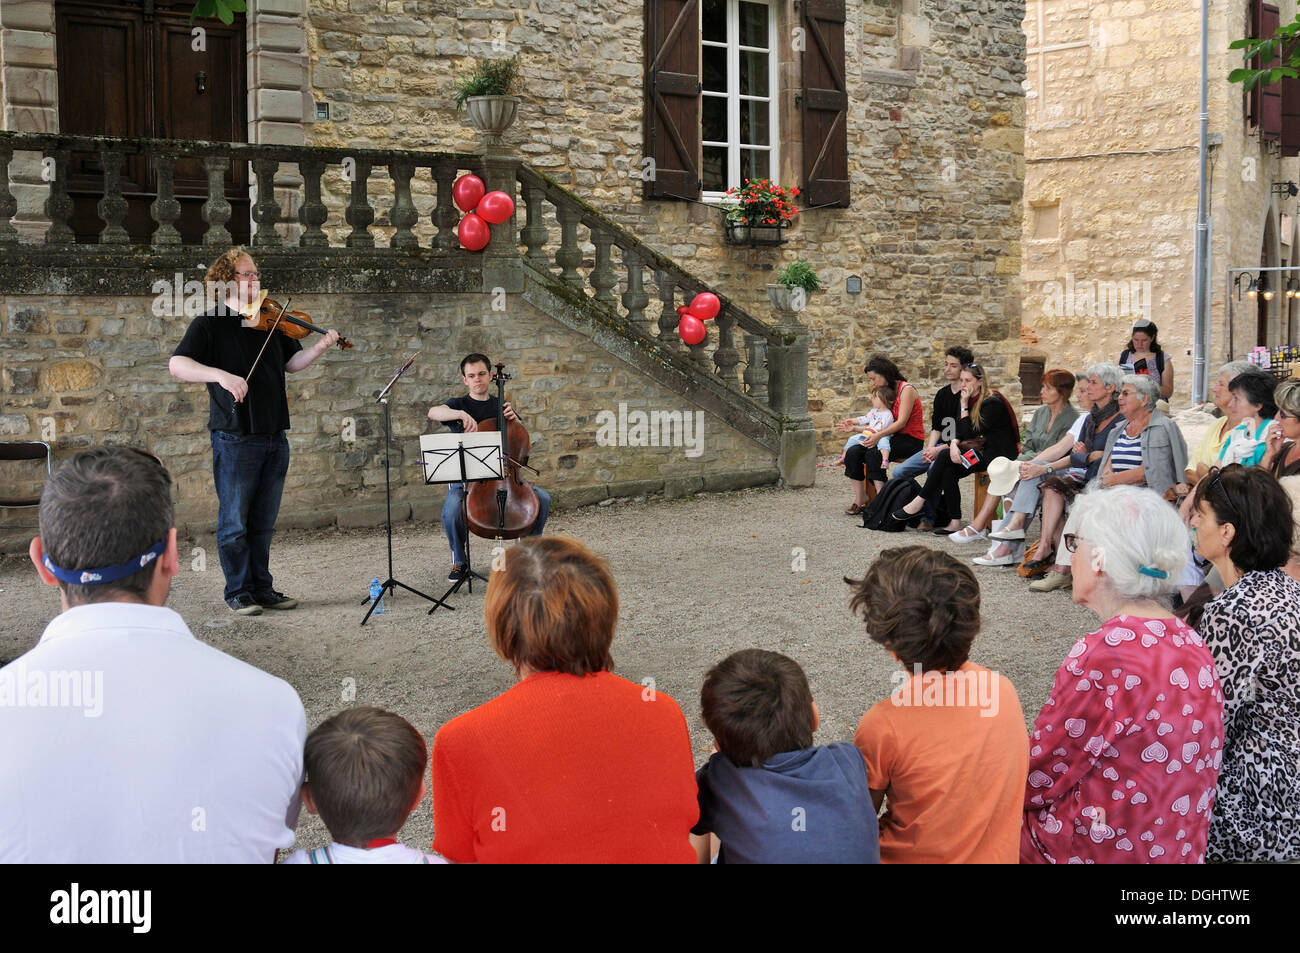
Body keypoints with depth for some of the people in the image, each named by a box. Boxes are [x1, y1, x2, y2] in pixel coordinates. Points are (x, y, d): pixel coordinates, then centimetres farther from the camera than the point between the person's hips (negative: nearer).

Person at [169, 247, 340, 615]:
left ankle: (263, 588, 21)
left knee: (263, 522, 13)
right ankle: (239, 592, 12)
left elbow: (292, 363, 15)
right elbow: (177, 364, -15)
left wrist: (320, 347, -4)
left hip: (274, 437, 5)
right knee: (234, 522, 2)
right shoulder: (209, 324, -4)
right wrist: (221, 375, -30)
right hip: (235, 438, -5)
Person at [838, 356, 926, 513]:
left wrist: (879, 435, -29)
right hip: (893, 438, 8)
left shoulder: (906, 389, -10)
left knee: (873, 453, -32)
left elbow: (901, 422, -18)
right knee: (853, 452, -15)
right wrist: (855, 423, 7)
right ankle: (859, 499, -14)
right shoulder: (887, 391, 15)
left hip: (910, 440, -8)